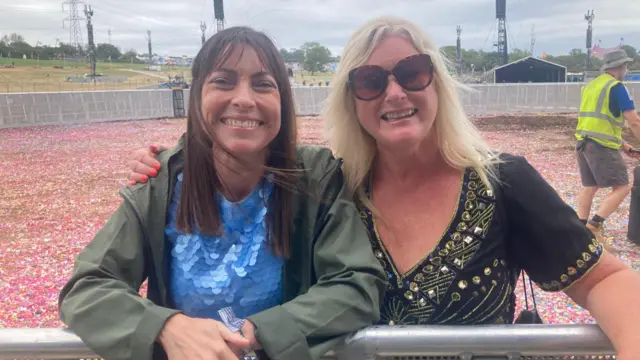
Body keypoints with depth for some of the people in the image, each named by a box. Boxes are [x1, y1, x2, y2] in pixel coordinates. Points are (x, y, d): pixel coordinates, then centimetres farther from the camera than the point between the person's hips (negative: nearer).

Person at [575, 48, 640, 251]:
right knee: (622, 187, -2)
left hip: (583, 142, 9)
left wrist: (622, 144, 22)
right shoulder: (616, 87, -9)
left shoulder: (591, 85, 16)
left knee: (589, 187, 14)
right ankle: (593, 227, -8)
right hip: (601, 145, -8)